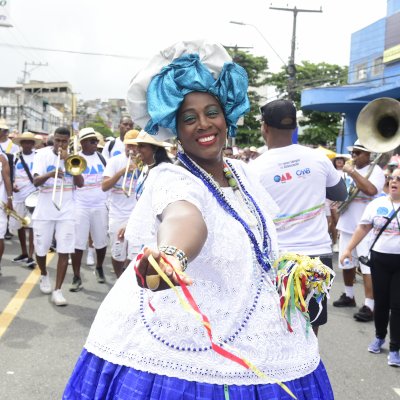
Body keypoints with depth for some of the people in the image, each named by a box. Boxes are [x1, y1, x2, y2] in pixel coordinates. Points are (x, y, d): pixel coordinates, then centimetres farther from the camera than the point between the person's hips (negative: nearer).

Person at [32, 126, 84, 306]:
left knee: (64, 252, -6)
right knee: (41, 249, 10)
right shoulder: (43, 154, -3)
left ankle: (57, 290, -1)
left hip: (66, 212, 1)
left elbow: (80, 183, -7)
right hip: (44, 211, -1)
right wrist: (50, 174, -34)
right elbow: (36, 181, -14)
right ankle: (44, 275, 40)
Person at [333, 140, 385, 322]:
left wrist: (352, 172, -22)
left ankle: (369, 306, -11)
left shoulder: (375, 170, -9)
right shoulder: (349, 170, 13)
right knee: (346, 263, 17)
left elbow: (370, 190, -29)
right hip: (347, 224, 8)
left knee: (367, 266, -11)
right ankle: (348, 295, 33)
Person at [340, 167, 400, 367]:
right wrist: (349, 249, 3)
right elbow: (363, 228, 6)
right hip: (380, 259, 2)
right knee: (380, 302, 13)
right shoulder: (377, 204, 3)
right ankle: (379, 337, 34)